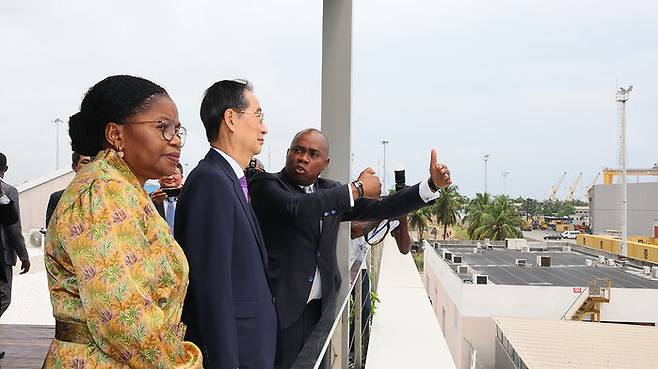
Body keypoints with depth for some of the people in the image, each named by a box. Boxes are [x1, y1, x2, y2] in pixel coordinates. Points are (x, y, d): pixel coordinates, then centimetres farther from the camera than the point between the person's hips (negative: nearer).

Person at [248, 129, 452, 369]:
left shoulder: (330, 192, 12)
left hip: (321, 307, 5)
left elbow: (381, 209, 9)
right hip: (282, 309, -5)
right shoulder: (266, 185, -6)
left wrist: (433, 185, -1)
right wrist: (357, 188, -19)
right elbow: (296, 210, -25)